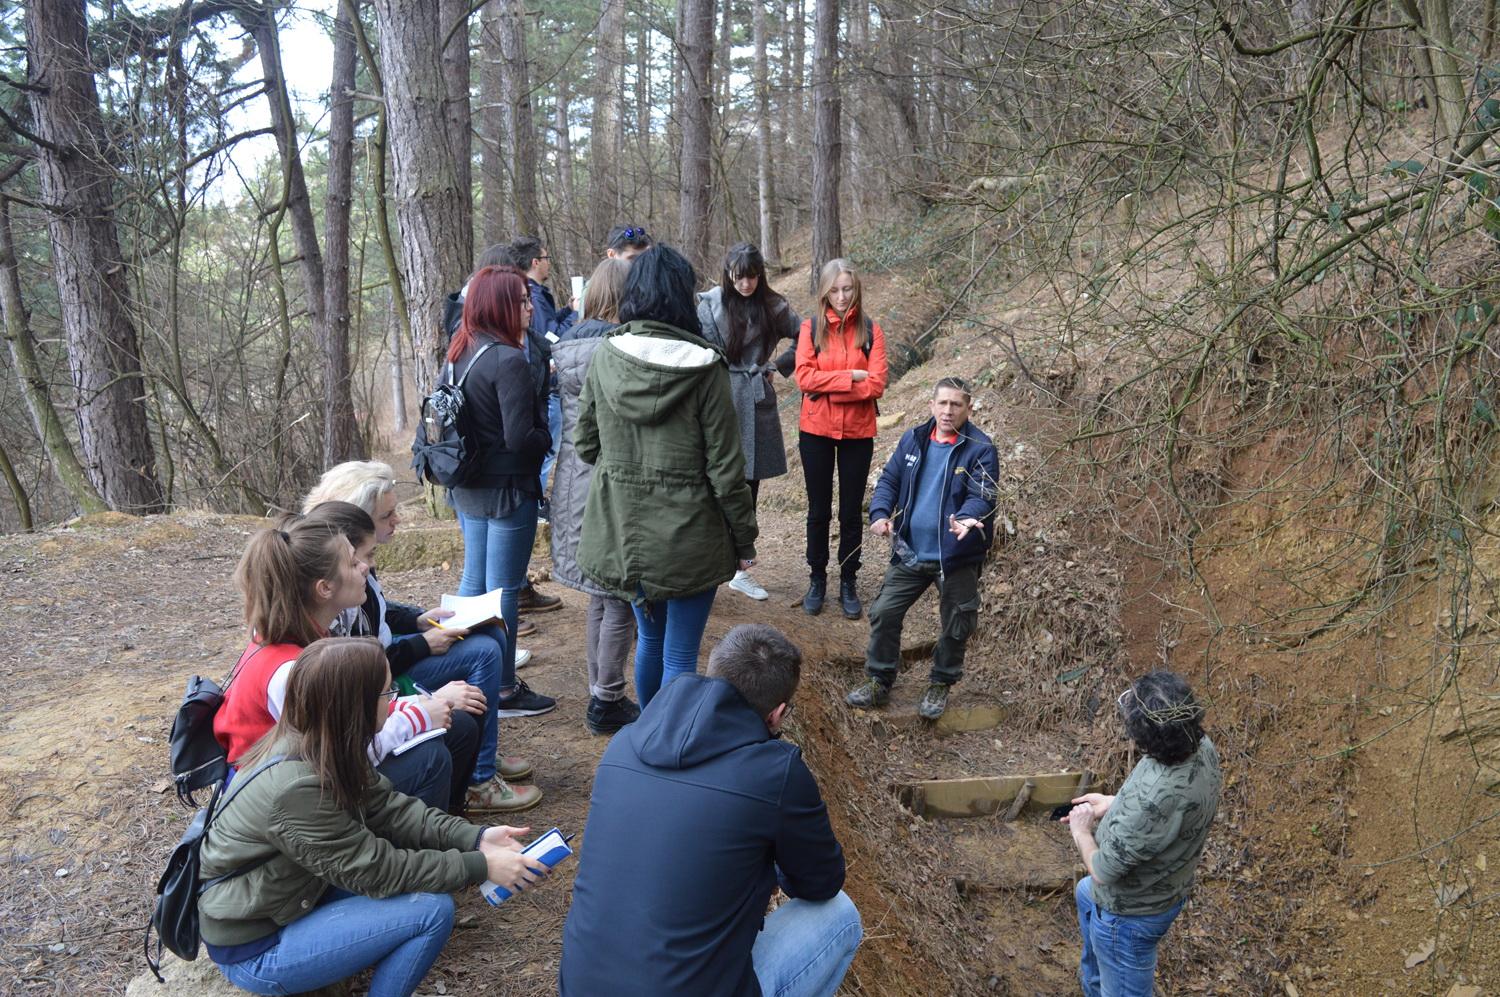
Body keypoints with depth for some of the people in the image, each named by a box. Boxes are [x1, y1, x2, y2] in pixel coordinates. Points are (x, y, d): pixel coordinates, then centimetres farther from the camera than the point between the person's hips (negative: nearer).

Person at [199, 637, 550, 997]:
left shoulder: (316, 744, -6)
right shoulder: (297, 789, -32)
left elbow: (389, 809, -3)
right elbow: (378, 871, -24)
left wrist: (475, 838, -13)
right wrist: (481, 867, -20)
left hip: (287, 896, 9)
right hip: (254, 952, -8)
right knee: (432, 909, -17)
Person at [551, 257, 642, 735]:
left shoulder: (566, 345, 8)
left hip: (573, 484, 9)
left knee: (600, 595, 19)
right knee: (621, 599, 4)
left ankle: (599, 695, 30)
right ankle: (608, 703, 14)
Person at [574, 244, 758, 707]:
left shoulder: (604, 358, -3)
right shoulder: (704, 368, -15)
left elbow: (586, 444, 5)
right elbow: (725, 468, -13)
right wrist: (745, 539, -2)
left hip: (622, 528, 5)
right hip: (687, 532, -5)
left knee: (649, 636, 24)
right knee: (680, 655, 5)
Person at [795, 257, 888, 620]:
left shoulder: (871, 329, -1)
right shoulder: (811, 326, -1)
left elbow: (875, 385, -10)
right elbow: (804, 377, -12)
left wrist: (827, 386, -13)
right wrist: (850, 377, -16)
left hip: (857, 432, 0)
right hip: (816, 431, 0)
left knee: (851, 511, 9)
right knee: (818, 509, 11)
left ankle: (848, 583, 21)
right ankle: (817, 580, 24)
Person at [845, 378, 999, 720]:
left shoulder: (979, 448, -12)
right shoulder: (913, 440, 2)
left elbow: (983, 495, -20)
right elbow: (889, 480, 5)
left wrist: (968, 517, -42)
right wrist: (880, 512, -14)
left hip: (957, 557, -3)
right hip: (910, 551, 4)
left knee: (956, 626, 10)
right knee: (884, 613, 5)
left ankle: (940, 685, 33)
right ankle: (879, 681, 23)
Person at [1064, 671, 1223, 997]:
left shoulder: (1151, 802, -45)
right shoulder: (1202, 747, -19)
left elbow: (1102, 870, -29)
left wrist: (1081, 831, -10)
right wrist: (1116, 803, 5)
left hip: (1130, 914, -9)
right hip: (1165, 885, 9)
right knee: (1085, 895, 37)